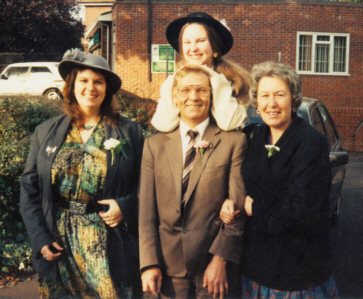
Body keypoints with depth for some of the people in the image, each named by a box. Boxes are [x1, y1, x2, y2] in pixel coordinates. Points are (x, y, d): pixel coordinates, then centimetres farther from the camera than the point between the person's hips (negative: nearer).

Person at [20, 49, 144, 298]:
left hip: (110, 248, -1)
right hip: (58, 248, 2)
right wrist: (40, 238, -3)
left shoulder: (129, 132, 1)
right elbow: (30, 189, 6)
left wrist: (125, 206, -14)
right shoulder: (46, 133, 6)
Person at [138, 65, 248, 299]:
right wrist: (149, 263, -3)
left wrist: (220, 259, -10)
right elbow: (146, 209, 2)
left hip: (214, 267, -2)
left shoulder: (234, 141, -3)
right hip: (170, 265, 2)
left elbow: (238, 207, -6)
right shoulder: (155, 144, 5)